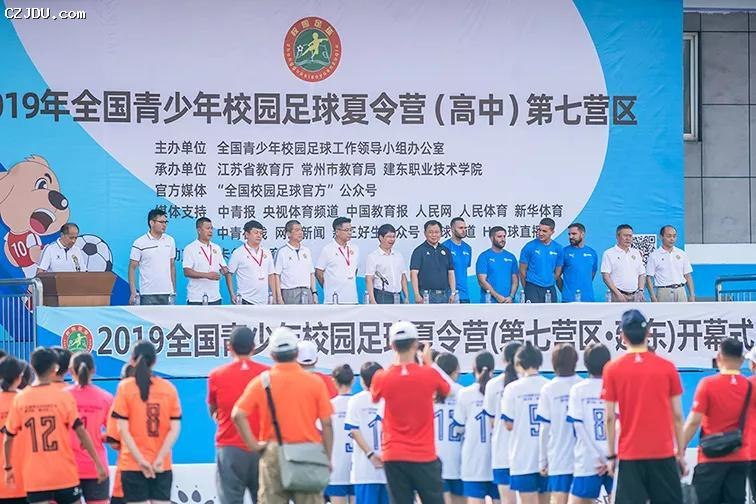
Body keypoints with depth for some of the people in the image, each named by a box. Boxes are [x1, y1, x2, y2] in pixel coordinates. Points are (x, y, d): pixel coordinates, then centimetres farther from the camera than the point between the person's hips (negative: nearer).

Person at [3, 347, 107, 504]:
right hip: (65, 475, -1)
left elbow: (8, 439, 6)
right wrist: (98, 463, -3)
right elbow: (81, 432, -9)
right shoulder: (63, 396, -6)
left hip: (34, 478, 1)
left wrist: (8, 468, 19)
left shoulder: (20, 399, 1)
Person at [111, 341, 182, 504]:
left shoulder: (125, 387, -3)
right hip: (162, 466, 2)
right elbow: (175, 429, -2)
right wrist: (160, 457, -5)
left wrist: (140, 460, -9)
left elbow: (123, 429, -9)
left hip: (133, 465, -2)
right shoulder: (169, 388, 4)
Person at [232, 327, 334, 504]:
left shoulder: (261, 382, 0)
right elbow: (327, 424, -2)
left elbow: (238, 414, -10)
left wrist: (253, 444, -3)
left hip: (274, 454, 0)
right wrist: (327, 459, 6)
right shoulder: (315, 382, -1)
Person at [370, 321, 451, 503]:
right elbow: (445, 391, 14)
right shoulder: (429, 374, -8)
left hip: (394, 456, 1)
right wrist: (429, 362, 23)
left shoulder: (382, 378, -6)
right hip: (424, 456, -1)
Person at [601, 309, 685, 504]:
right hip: (663, 453, 1)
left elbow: (609, 418, -2)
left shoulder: (612, 369, -2)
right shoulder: (667, 367, 0)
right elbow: (677, 415, 2)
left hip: (629, 454, -1)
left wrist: (611, 455, 6)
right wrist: (681, 452, 10)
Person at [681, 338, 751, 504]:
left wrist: (680, 450, -6)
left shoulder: (708, 384, -9)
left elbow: (694, 422, -12)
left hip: (711, 458, -3)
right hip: (739, 459, 3)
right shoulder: (749, 387, 2)